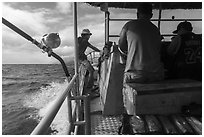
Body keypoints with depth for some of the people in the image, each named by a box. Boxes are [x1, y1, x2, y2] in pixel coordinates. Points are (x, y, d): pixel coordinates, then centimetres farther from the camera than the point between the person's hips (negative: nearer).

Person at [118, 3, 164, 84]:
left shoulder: (128, 26, 3)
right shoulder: (156, 29, 14)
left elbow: (121, 49, 11)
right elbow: (158, 51, 18)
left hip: (135, 73, -4)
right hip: (156, 73, 4)